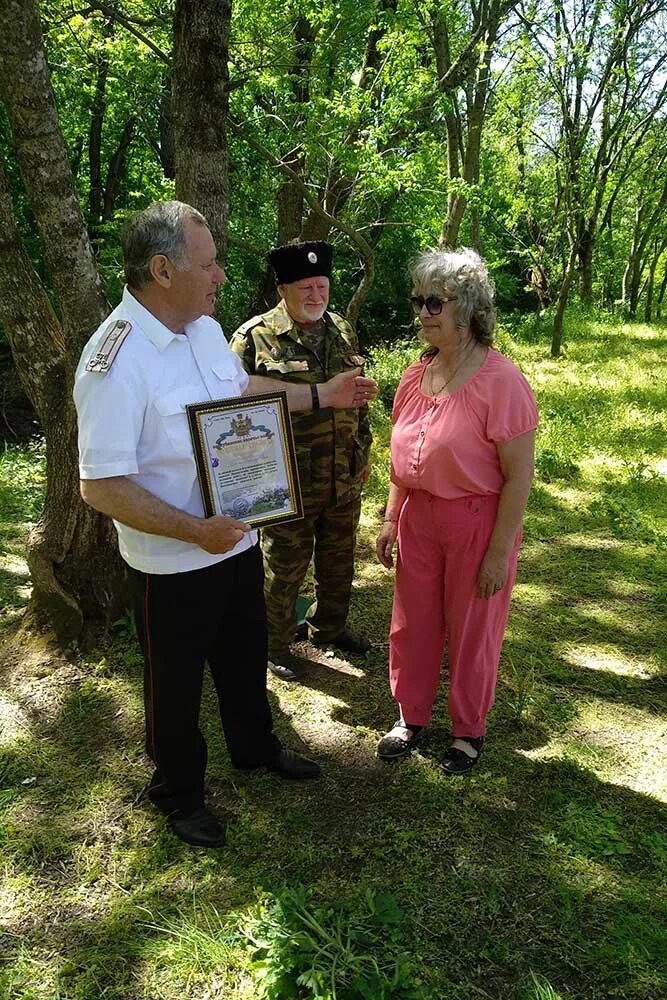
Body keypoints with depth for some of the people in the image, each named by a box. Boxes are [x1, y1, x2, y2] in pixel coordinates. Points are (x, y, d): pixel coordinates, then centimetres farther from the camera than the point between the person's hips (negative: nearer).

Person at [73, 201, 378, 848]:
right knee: (177, 684, 15)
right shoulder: (117, 360, -26)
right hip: (173, 565, -7)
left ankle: (254, 747, 52)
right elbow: (101, 486, -27)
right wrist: (197, 531, -29)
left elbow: (244, 391, 19)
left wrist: (320, 395, 16)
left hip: (237, 541, 8)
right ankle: (178, 793, 40)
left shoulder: (205, 328, 0)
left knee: (244, 659, 26)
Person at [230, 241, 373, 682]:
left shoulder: (343, 330, 8)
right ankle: (275, 645, 28)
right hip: (289, 483, -6)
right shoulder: (255, 337, -11)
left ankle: (329, 627, 42)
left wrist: (364, 451, 18)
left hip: (345, 479, 6)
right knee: (285, 568, 8)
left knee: (340, 561, 20)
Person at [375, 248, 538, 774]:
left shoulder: (502, 381, -18)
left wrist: (499, 551, -15)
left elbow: (519, 476, -16)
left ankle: (469, 731, 33)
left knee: (472, 632, 11)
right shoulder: (416, 375, 2)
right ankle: (412, 717, 36)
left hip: (477, 521, -5)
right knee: (412, 623, 14)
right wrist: (391, 519, 9)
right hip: (419, 515, 6)